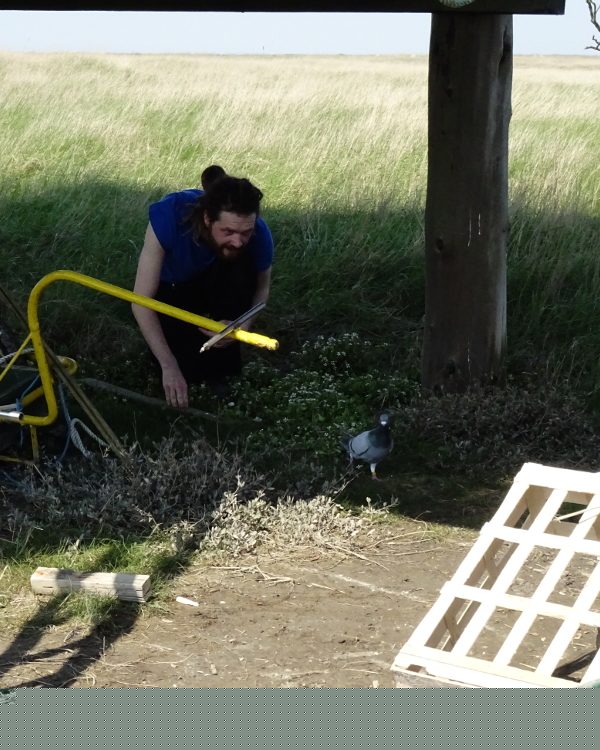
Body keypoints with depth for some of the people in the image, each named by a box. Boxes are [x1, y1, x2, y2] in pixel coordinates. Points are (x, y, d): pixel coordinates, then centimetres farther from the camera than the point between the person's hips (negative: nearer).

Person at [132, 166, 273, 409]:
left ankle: (221, 363, -12)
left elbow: (262, 286, -10)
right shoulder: (169, 216, -40)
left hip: (218, 286, 1)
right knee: (187, 368, -22)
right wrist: (169, 367, -42)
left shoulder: (258, 235, -33)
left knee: (241, 268, -33)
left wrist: (243, 325, -32)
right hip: (171, 287, -1)